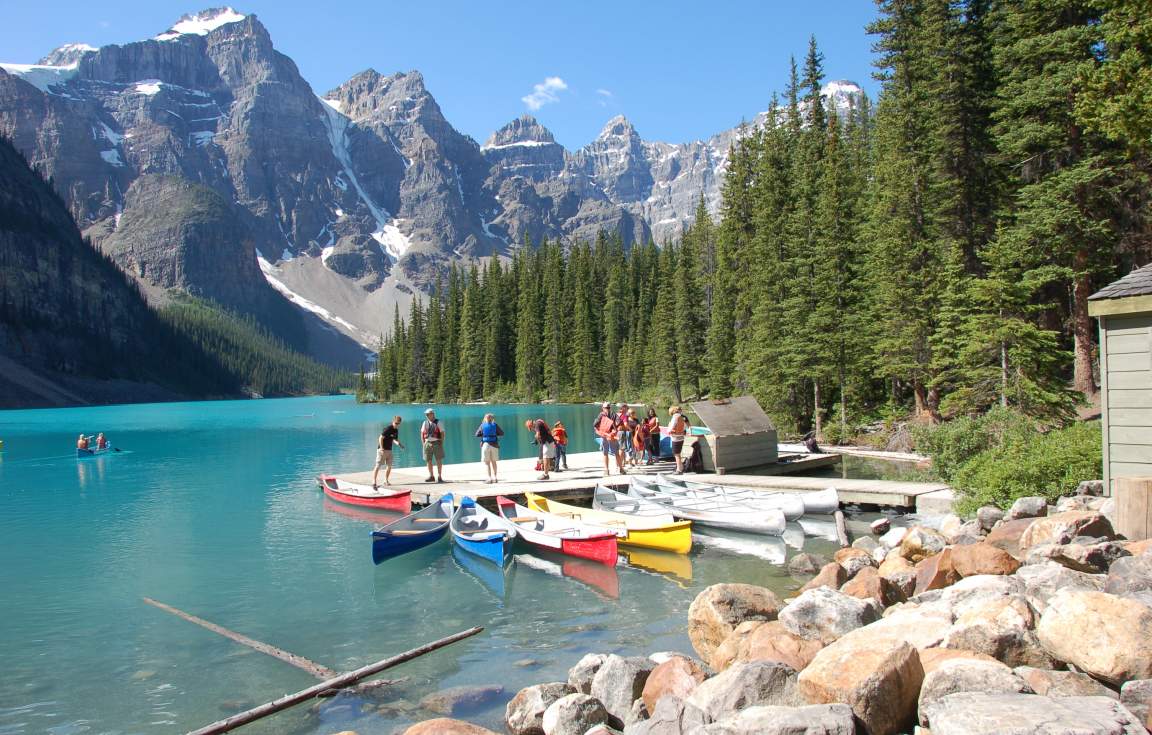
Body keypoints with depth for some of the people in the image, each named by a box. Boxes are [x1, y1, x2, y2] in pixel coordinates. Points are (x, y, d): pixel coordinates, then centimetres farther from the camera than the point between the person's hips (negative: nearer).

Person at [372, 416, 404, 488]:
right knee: (378, 466, -8)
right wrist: (381, 448, -23)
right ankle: (374, 482, -10)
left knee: (389, 466, 10)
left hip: (389, 450, 8)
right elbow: (381, 438, -18)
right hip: (382, 449, -8)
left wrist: (399, 443, -3)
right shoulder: (387, 429, -17)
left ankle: (386, 481, 23)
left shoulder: (396, 430, 8)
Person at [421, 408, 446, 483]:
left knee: (439, 460, -3)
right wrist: (424, 443, 4)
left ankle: (439, 477, 2)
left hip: (436, 443, -3)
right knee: (428, 461, 5)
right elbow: (422, 433, 13)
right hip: (428, 443, 4)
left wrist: (441, 443, -8)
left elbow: (442, 433, -3)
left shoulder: (438, 422, -2)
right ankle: (431, 476, 16)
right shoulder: (425, 423, 9)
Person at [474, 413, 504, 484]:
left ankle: (490, 478, -7)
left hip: (485, 445, -2)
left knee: (487, 462, 1)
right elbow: (502, 433, 1)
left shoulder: (482, 426, -2)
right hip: (494, 445, 2)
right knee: (493, 462, 15)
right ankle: (494, 477, 16)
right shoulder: (495, 425, 0)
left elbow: (477, 434, 0)